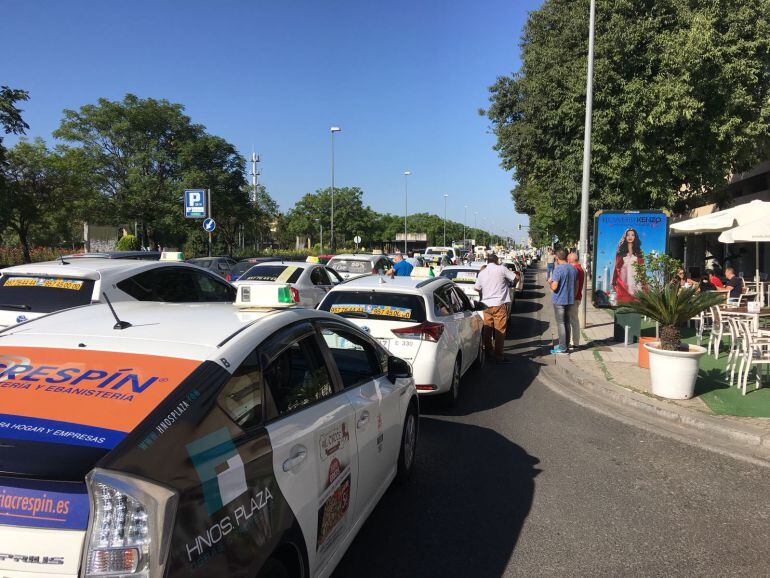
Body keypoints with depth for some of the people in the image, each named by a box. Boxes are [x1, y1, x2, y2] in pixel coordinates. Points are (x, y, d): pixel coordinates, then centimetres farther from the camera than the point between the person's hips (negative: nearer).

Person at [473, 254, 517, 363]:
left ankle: (487, 350, 27)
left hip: (486, 304, 4)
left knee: (487, 329, 16)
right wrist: (510, 284, 22)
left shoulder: (482, 273, 8)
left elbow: (476, 288, 12)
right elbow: (515, 278, 1)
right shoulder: (501, 269, -4)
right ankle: (498, 356, -2)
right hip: (499, 304, -4)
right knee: (500, 330, -1)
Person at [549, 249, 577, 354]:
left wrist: (550, 282, -1)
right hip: (570, 299, 7)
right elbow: (576, 285, 13)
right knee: (567, 323, 15)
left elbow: (554, 287, -22)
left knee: (560, 324, -2)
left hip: (559, 300, -7)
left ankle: (562, 348, 1)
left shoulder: (558, 269, -18)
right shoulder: (573, 269, 6)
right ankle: (566, 345, 23)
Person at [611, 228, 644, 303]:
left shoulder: (639, 252, 12)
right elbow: (616, 268, 6)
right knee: (623, 300, -7)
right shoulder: (620, 252, 9)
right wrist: (614, 283, 0)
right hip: (623, 281, -1)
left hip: (635, 281, 1)